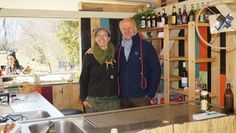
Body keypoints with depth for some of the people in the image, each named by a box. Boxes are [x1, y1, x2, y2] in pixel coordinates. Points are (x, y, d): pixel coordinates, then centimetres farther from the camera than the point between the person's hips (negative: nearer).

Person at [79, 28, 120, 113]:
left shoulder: (115, 55, 5)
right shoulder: (89, 56, -1)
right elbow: (83, 79, 4)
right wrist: (83, 98, -2)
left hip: (113, 100, 2)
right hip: (93, 100, -2)